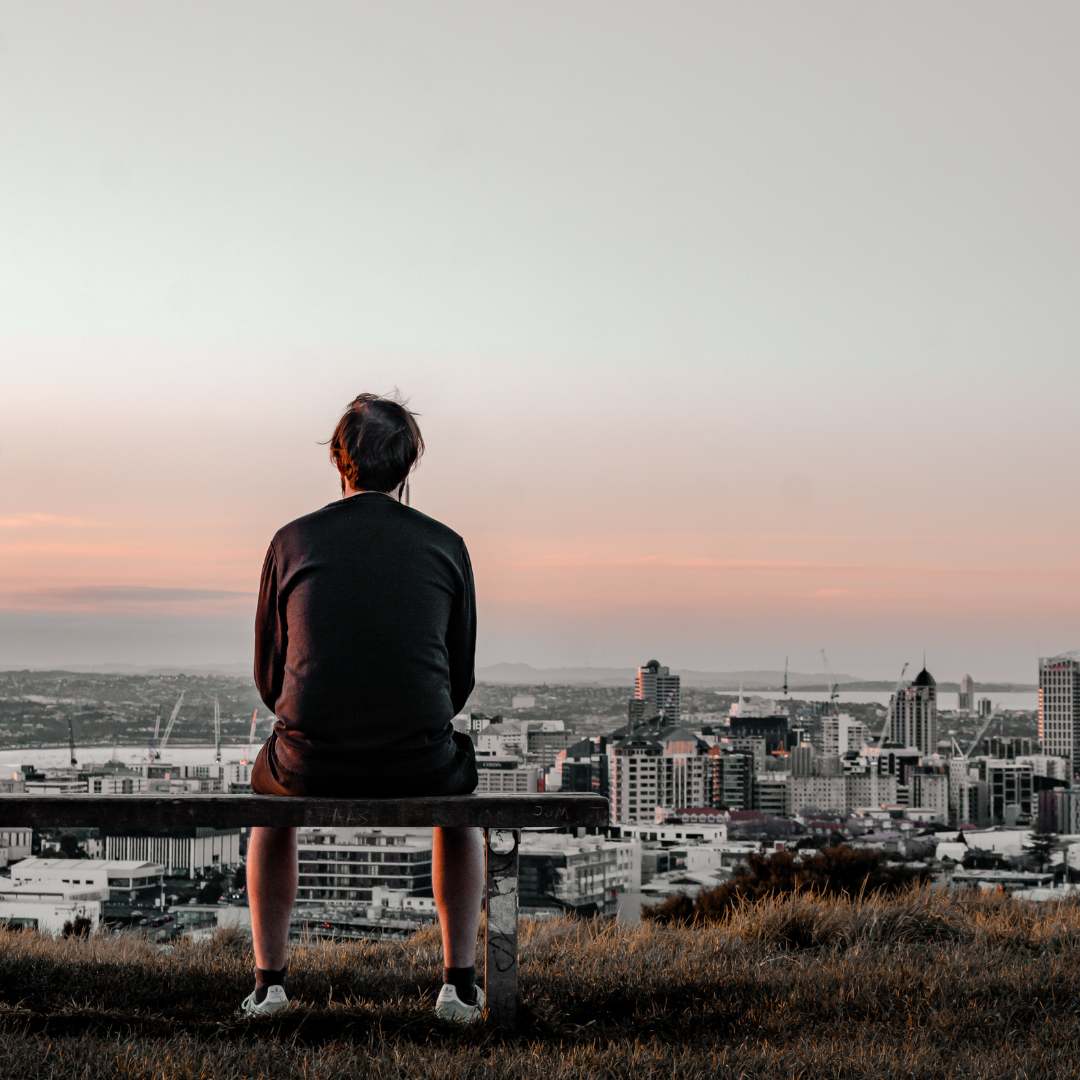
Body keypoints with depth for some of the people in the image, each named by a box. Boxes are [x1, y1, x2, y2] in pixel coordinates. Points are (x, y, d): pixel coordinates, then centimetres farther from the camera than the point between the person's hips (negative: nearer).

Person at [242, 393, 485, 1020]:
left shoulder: (293, 543, 3)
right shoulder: (446, 546, 4)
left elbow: (269, 678, 9)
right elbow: (460, 683, 9)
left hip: (312, 761, 0)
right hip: (418, 764, 0)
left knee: (268, 785, 36)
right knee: (465, 788, 35)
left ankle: (270, 981, 30)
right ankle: (460, 984, 26)